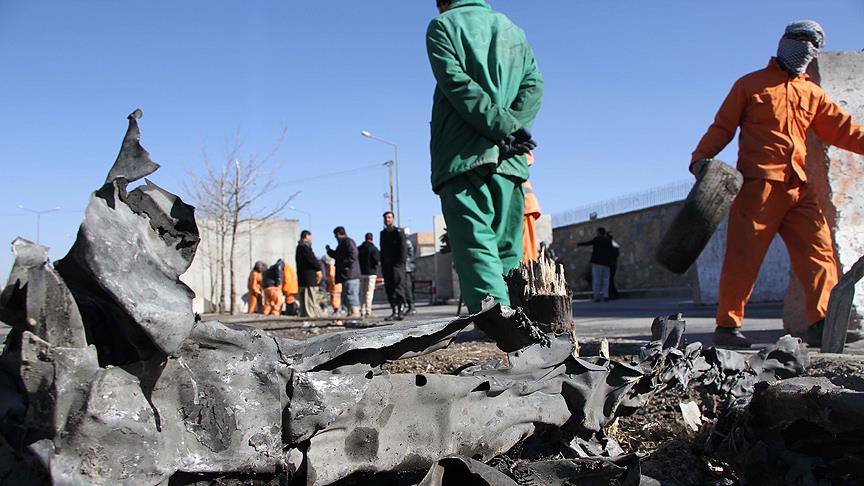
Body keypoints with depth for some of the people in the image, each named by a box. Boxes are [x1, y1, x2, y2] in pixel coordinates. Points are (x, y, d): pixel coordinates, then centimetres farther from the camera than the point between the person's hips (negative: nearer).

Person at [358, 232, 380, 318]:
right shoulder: (373, 248, -7)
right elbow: (378, 262, -11)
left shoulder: (359, 249, 8)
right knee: (369, 292, -4)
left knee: (362, 293, 10)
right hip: (371, 273, -5)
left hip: (361, 273, 5)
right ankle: (368, 311, -9)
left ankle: (362, 311, 9)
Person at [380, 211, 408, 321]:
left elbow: (403, 249, -7)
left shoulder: (399, 232, -3)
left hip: (397, 264, -6)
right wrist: (382, 265, 12)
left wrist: (400, 263, -15)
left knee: (398, 288, -13)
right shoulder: (382, 233, 16)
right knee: (389, 290, 4)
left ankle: (400, 311, -16)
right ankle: (394, 312, 8)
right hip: (386, 265, 6)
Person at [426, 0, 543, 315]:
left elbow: (457, 83, -7)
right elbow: (533, 83, 10)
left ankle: (498, 325, -29)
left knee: (475, 246, -14)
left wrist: (505, 127, -9)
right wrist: (513, 129, -2)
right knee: (506, 248, 8)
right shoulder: (513, 29, 25)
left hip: (462, 155, -5)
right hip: (509, 159, 5)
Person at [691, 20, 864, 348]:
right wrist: (701, 157, -9)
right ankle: (727, 325, -2)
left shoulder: (812, 93, 24)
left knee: (819, 252, -5)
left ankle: (821, 324, -4)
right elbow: (722, 127, 6)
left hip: (800, 188, 5)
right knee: (743, 257, -6)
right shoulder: (750, 84, 12)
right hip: (759, 184, -5)